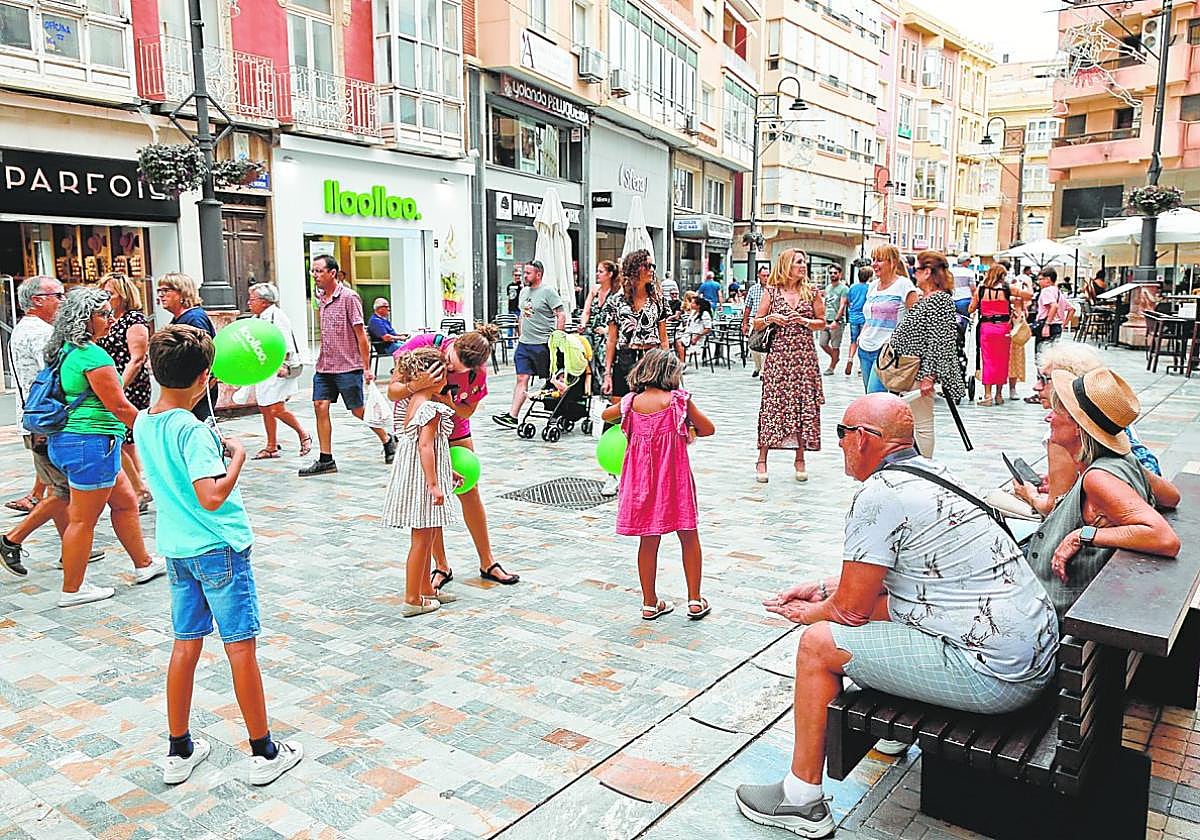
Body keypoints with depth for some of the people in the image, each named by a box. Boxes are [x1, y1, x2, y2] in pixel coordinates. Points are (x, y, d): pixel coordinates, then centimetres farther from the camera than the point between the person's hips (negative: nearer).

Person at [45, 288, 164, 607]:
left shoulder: (65, 351, 12)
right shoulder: (92, 354, -18)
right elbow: (118, 406, -17)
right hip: (91, 442, -10)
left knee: (125, 501, 19)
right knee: (83, 519, 1)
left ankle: (143, 565, 30)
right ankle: (71, 590, 12)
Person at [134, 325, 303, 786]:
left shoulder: (143, 424, 3)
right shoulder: (194, 430, -21)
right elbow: (212, 497, -28)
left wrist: (215, 447, 15)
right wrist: (238, 456, -16)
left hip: (177, 549, 7)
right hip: (220, 548, -7)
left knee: (186, 644, 16)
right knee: (241, 647, 2)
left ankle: (179, 750, 26)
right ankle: (264, 752, 13)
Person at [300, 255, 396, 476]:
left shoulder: (349, 297, -12)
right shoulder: (320, 297, 10)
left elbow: (360, 334, -12)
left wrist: (366, 367, -13)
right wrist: (322, 360, 19)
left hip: (348, 366, -7)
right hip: (324, 366, 7)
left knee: (358, 410, 2)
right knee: (320, 406, -2)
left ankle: (388, 441, 24)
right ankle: (326, 459, 4)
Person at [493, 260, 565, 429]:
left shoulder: (548, 291, -9)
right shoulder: (524, 291, 15)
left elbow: (561, 315, -12)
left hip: (543, 344, -7)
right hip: (524, 344, 7)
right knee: (522, 379, 1)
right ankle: (512, 416, -3)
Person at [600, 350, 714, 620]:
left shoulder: (631, 402, 0)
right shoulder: (678, 399, -7)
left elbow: (606, 415, 21)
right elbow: (708, 428, 1)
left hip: (642, 477, 3)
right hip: (674, 476, -3)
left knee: (648, 542, 12)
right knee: (689, 537, 12)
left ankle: (650, 603, 21)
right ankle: (695, 601, 17)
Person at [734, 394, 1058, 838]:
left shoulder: (879, 494, -18)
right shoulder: (929, 472, 11)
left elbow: (852, 608, -12)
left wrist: (810, 613, 8)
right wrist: (823, 588, 22)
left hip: (996, 677, -10)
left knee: (818, 643, -4)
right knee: (875, 598, 23)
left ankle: (802, 801, 9)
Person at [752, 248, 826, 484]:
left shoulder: (811, 292, 7)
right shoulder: (772, 291, 3)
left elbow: (822, 323, 10)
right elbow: (756, 323, 7)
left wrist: (804, 321, -8)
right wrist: (771, 318, -12)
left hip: (804, 356, 2)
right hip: (778, 355, -2)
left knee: (804, 405, 2)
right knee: (772, 404, -4)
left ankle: (800, 459, 13)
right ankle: (762, 460, 3)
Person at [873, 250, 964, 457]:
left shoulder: (940, 300, -14)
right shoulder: (925, 299, 16)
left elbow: (938, 341, -20)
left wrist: (929, 376, -23)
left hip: (919, 373, -10)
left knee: (922, 424, -2)